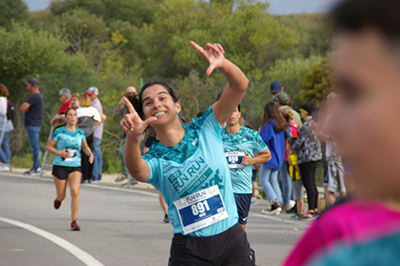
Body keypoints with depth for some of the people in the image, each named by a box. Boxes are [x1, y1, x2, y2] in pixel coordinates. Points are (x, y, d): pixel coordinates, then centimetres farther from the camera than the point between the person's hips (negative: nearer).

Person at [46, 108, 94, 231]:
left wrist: (90, 154, 1)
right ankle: (58, 199, 44)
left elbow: (85, 147, 22)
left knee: (75, 192, -20)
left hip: (75, 166, 1)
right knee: (61, 196, 3)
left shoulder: (80, 133, 7)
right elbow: (48, 147, 2)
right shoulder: (59, 132, -2)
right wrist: (59, 152, -16)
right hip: (60, 166, -1)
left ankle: (74, 221, -13)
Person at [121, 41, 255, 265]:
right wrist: (134, 138, -48)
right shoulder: (155, 160, -1)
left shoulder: (205, 130, 1)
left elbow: (240, 85, -8)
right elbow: (137, 170, -27)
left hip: (232, 239, 0)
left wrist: (222, 64, -30)